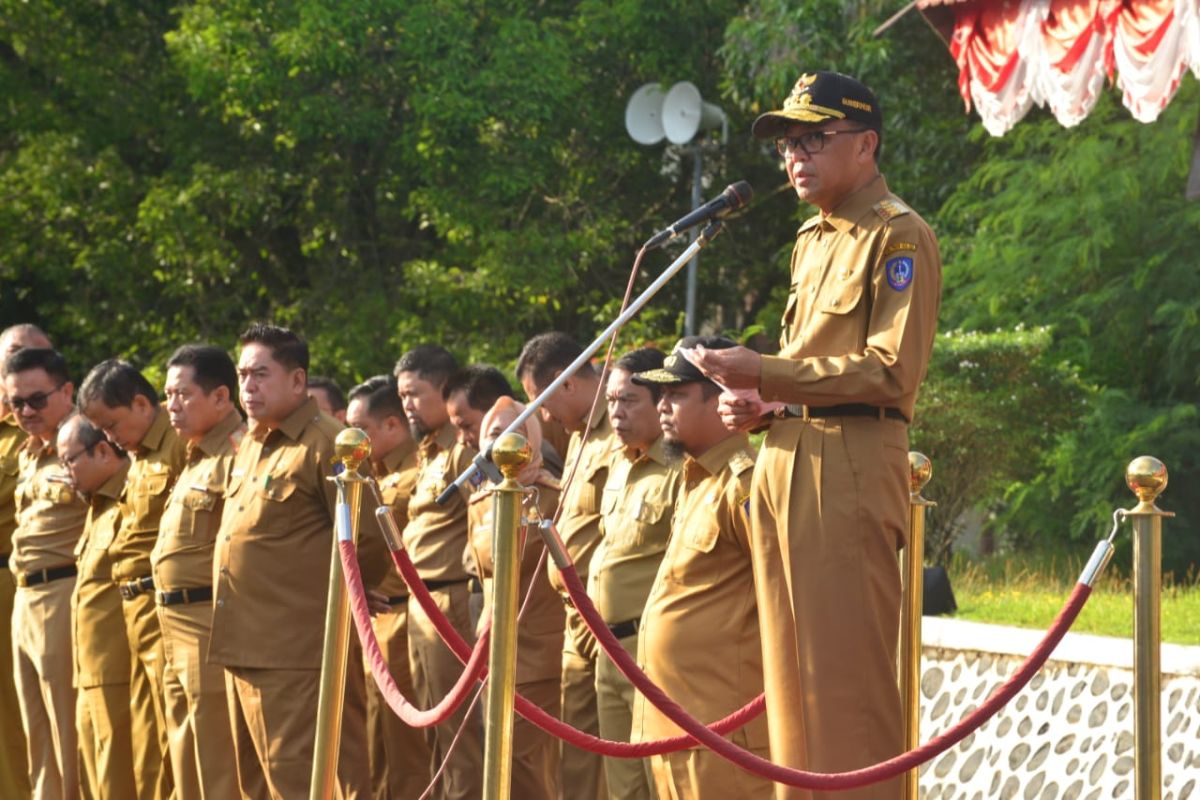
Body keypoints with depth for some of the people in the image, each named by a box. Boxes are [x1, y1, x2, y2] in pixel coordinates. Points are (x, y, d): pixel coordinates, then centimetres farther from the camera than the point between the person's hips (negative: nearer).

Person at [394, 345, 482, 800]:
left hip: (451, 604, -10)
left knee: (456, 729, -6)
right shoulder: (432, 453, 18)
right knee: (434, 729, 14)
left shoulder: (464, 451, -12)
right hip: (423, 605, 10)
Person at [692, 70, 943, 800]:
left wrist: (764, 373, -16)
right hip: (785, 460, 9)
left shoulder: (899, 238, -7)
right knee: (791, 670, 8)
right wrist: (759, 403, 9)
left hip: (851, 467, -9)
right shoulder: (813, 239, 20)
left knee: (847, 668, -9)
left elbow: (890, 372, -15)